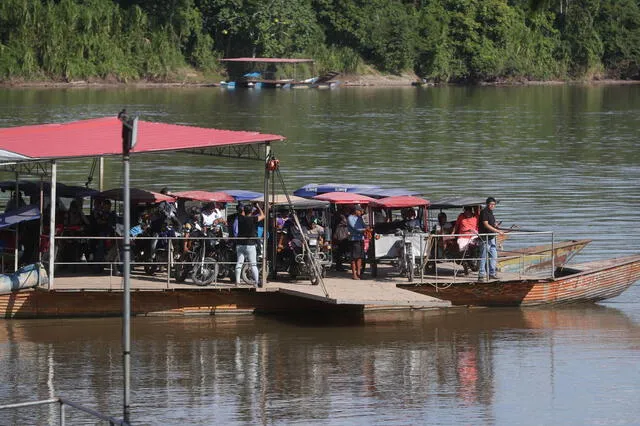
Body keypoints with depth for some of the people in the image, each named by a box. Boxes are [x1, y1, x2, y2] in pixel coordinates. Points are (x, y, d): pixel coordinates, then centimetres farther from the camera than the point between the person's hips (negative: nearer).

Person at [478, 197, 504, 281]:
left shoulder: (490, 212, 15)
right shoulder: (484, 212, -13)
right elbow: (486, 225, -20)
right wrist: (497, 231, -22)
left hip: (491, 237, 9)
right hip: (485, 238, -9)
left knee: (493, 256, 11)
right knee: (483, 257, -5)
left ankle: (492, 273, 19)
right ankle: (481, 275, -2)